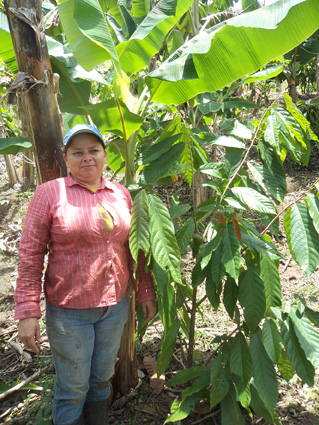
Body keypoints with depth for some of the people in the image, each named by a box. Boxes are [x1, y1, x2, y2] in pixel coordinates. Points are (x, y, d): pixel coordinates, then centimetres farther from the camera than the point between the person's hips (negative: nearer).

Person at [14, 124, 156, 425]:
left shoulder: (121, 194, 2)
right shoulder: (50, 193, -10)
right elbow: (30, 255, -11)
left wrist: (145, 293, 9)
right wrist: (27, 312, -13)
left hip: (115, 305, 4)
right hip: (69, 310, -4)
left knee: (102, 378, 23)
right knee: (73, 388, 13)